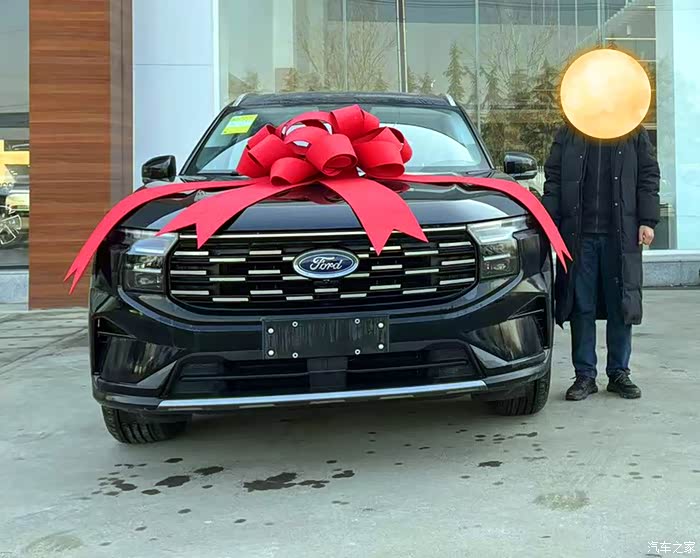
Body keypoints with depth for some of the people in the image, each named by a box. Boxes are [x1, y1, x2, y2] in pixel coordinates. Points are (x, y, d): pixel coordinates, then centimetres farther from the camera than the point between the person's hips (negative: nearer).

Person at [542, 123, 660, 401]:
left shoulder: (634, 133, 10)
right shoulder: (568, 134, 10)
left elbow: (648, 176, 8)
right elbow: (553, 179, 7)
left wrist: (647, 221, -1)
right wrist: (549, 220, -3)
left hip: (621, 234, 0)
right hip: (579, 235, 0)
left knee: (621, 305, 4)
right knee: (581, 306, 2)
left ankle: (619, 373, 17)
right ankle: (585, 375, 11)